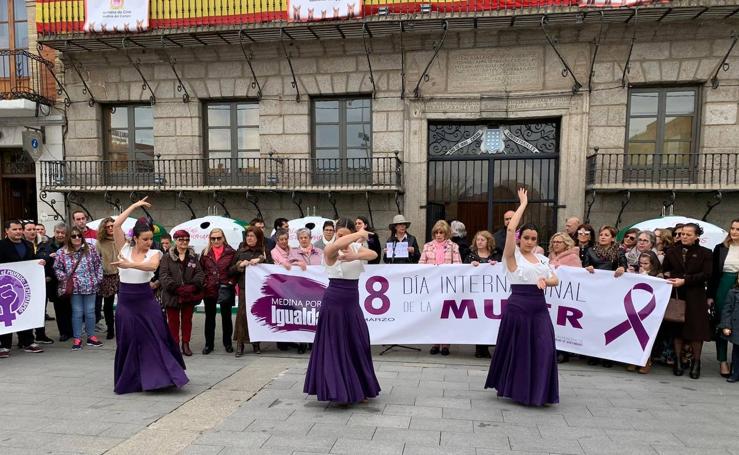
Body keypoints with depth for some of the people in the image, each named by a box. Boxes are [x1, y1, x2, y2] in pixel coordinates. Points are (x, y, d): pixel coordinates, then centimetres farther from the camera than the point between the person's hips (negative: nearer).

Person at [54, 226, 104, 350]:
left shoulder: (91, 249, 1)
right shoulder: (62, 253, 0)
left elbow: (98, 265, 6)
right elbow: (57, 268, 6)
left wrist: (98, 279, 0)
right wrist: (65, 279, -5)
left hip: (90, 287, 1)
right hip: (74, 288, -1)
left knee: (90, 312, 7)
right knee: (77, 313, 5)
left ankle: (91, 336, 19)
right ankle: (77, 338, 14)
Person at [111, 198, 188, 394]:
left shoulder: (154, 253, -3)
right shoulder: (124, 249, 1)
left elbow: (152, 266, -27)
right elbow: (116, 225, -10)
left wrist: (130, 264, -38)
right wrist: (134, 206, -6)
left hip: (146, 300, -1)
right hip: (125, 301, 1)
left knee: (157, 339, 1)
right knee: (128, 342, 7)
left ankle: (163, 376, 15)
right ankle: (130, 382, 23)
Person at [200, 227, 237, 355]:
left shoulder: (231, 252, -2)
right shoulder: (205, 252, 6)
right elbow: (201, 269, 7)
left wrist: (231, 282, -10)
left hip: (225, 290, -2)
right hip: (209, 290, 2)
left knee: (226, 317, 9)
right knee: (209, 317, 11)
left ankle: (227, 342, 23)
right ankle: (209, 344, 22)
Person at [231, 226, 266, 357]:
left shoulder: (263, 251, 8)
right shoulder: (241, 251, 12)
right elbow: (231, 270, 12)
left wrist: (260, 259, -18)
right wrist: (240, 265, -6)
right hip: (244, 287, 1)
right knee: (242, 313, -4)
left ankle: (256, 343, 15)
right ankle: (240, 344, 3)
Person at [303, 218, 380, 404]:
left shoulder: (356, 247, 4)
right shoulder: (329, 251, -11)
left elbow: (373, 254, -17)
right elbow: (338, 244, -36)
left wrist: (355, 256, -36)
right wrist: (361, 234, -25)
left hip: (352, 303, 6)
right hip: (333, 302, -6)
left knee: (357, 345, 13)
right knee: (335, 346, 2)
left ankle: (357, 388, 30)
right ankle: (337, 389, 16)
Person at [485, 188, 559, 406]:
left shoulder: (542, 259, 14)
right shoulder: (513, 255, -3)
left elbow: (555, 279, 16)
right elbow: (510, 228, -17)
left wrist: (545, 281, -8)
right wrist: (523, 204, -8)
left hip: (539, 308, 5)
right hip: (518, 307, -5)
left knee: (543, 350, 1)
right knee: (518, 349, 4)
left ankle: (536, 392, 15)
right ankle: (516, 389, 21)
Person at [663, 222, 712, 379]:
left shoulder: (705, 253, 2)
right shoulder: (672, 252, 11)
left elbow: (707, 275, -8)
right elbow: (663, 270, 17)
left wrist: (685, 281, -15)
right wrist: (667, 276, -4)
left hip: (695, 297, -2)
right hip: (676, 295, 2)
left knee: (695, 329, 0)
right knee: (677, 328, 5)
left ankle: (696, 362, 14)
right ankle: (678, 361, 15)